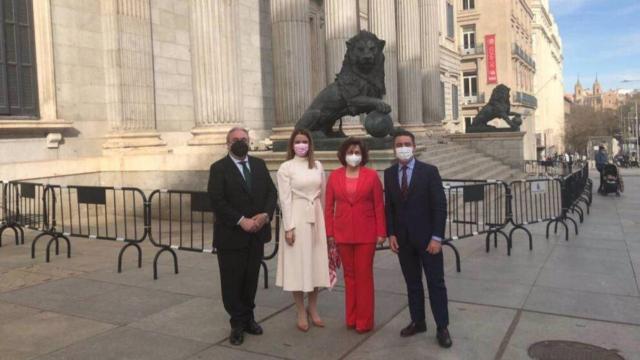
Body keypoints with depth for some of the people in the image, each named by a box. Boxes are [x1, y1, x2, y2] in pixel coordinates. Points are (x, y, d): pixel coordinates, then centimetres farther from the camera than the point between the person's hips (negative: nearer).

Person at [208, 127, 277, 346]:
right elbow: (217, 201, -14)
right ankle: (238, 324, 21)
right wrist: (242, 221, -20)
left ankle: (248, 318, 29)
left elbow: (271, 192, 6)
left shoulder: (259, 165, 10)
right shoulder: (219, 168, -5)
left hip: (256, 234, 4)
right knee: (232, 282, 6)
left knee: (251, 279, 13)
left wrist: (266, 214, -12)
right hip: (231, 235, -4)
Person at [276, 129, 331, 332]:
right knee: (298, 263, 2)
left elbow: (323, 195, 11)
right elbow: (285, 199, -7)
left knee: (316, 262, 9)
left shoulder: (318, 166, 8)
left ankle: (313, 309, 24)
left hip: (316, 217, 4)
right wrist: (288, 226, -12)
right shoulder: (286, 168, -3)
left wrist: (325, 220, 8)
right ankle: (301, 313, 15)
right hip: (297, 217, -4)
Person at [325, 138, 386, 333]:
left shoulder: (371, 175, -3)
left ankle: (364, 321, 14)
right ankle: (351, 318, 22)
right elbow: (329, 206, 4)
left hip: (366, 233, -2)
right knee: (349, 274, 11)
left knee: (364, 275, 3)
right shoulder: (334, 176, 2)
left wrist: (381, 232, -5)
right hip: (343, 233, 2)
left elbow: (379, 206, -2)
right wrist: (329, 232, 0)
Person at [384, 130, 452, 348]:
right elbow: (389, 206, 8)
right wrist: (391, 234, -1)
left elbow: (440, 206, -10)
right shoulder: (389, 174, 5)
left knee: (436, 283, 3)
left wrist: (437, 237, -15)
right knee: (412, 283, 13)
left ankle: (442, 328, 13)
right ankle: (417, 322, 25)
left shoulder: (429, 171, -7)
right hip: (403, 239, 4)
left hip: (427, 237, -3)